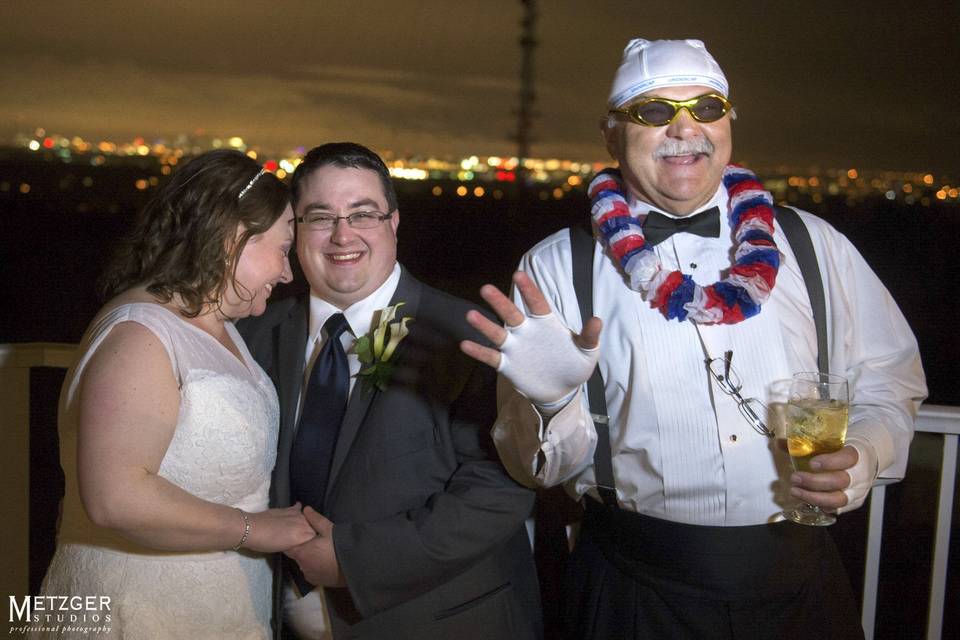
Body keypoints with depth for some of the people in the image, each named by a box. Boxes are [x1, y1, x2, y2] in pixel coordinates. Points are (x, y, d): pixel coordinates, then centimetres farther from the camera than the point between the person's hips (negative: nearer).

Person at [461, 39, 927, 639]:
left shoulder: (813, 246, 1)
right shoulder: (556, 268, -6)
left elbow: (888, 385, 8)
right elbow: (544, 465, -5)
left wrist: (862, 457, -11)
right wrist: (551, 401, -26)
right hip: (635, 590, -2)